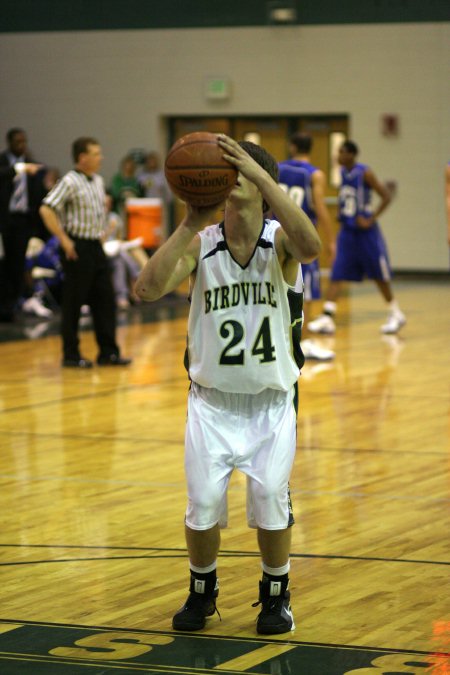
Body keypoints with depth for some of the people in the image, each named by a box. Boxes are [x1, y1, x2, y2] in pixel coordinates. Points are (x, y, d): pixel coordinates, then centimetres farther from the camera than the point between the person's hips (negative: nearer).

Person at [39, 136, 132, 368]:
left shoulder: (98, 181, 11)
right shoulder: (70, 182, -13)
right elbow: (46, 210, -22)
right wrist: (64, 240, -21)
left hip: (96, 247, 8)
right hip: (78, 248, -8)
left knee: (105, 299, 7)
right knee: (73, 303, 0)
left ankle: (108, 352, 13)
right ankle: (71, 355, 8)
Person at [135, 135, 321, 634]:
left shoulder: (280, 241, -13)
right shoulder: (201, 243, -9)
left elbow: (310, 246, -38)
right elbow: (147, 289, -23)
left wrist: (259, 173, -41)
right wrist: (189, 225, -29)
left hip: (272, 400, -1)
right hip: (212, 399, 1)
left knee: (270, 496, -9)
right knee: (203, 502, -4)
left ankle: (275, 594, 16)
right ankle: (202, 590, 23)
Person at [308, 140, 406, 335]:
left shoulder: (365, 173, -15)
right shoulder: (343, 172, 6)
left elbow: (386, 196, -15)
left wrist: (371, 220, -18)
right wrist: (342, 213, 9)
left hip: (365, 231, -6)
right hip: (347, 231, 6)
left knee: (379, 276, 6)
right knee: (336, 274, -5)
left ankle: (396, 314, 22)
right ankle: (327, 319, -9)